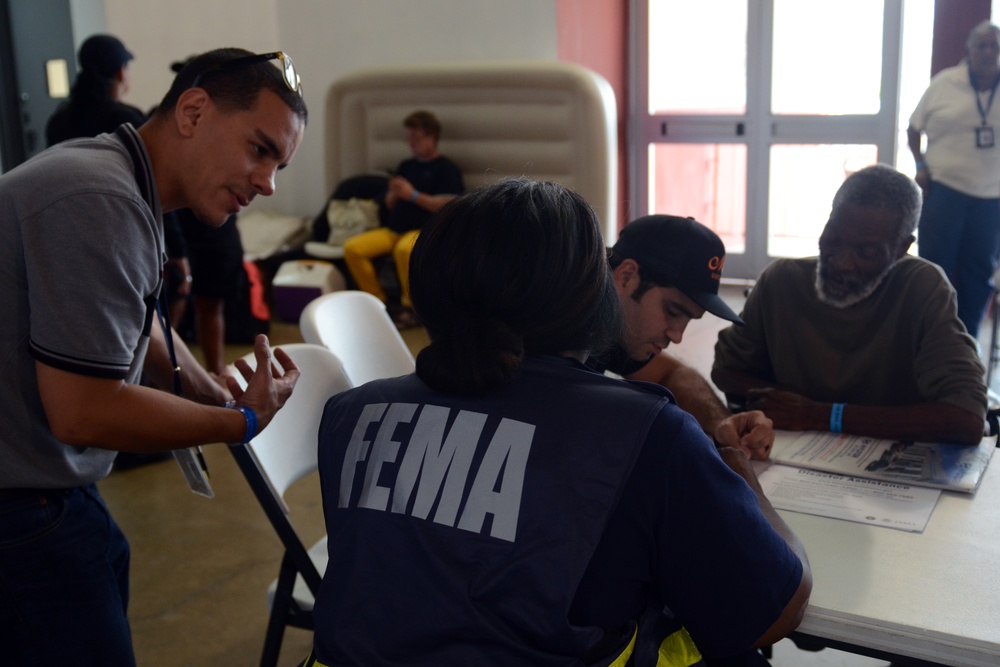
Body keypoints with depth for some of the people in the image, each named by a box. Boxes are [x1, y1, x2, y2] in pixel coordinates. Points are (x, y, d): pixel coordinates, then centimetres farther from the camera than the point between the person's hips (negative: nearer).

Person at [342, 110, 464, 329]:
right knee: (352, 248, -18)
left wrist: (413, 195, -12)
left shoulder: (446, 168, 2)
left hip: (425, 229, -7)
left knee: (404, 250, -41)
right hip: (393, 229, 7)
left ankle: (410, 308, -20)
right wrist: (394, 193, 1)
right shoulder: (406, 166, 23)